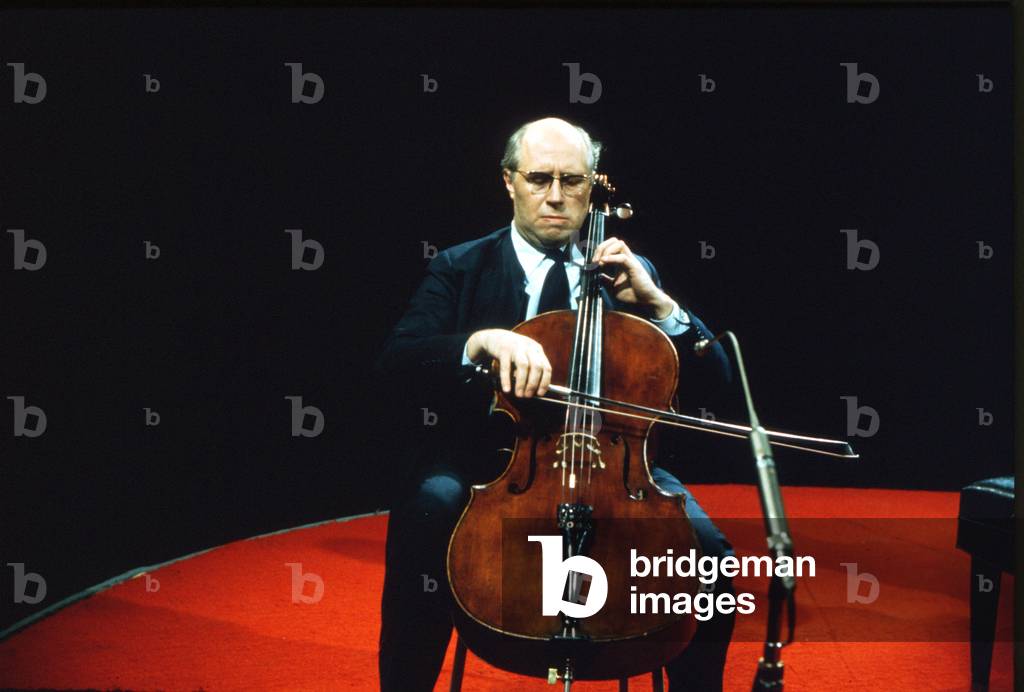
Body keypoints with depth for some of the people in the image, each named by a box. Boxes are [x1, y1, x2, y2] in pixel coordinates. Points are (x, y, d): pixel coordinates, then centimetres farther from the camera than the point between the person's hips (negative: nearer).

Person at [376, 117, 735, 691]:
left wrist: (656, 301, -7)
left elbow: (715, 378, 8)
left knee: (707, 548, -24)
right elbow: (397, 357, -10)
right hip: (485, 464, -1)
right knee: (425, 515, -33)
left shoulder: (629, 273, 14)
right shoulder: (461, 268, 8)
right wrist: (483, 339, -29)